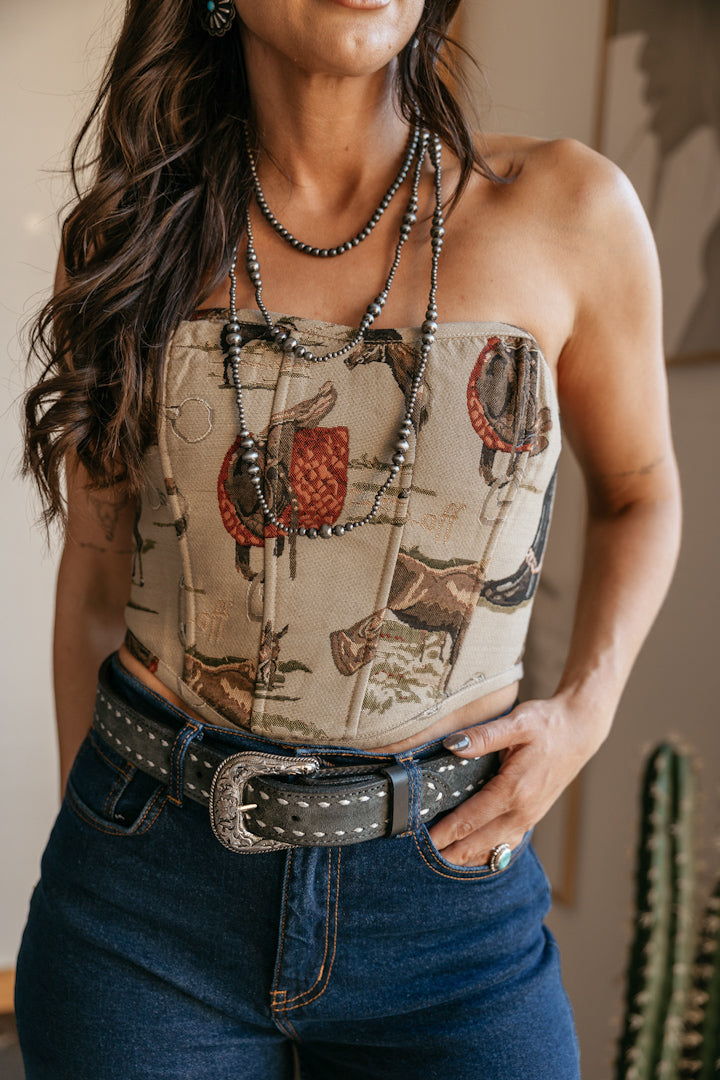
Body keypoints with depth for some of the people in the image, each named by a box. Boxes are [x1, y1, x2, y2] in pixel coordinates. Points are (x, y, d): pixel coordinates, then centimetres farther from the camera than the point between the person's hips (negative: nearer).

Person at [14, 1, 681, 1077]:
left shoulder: (567, 211, -4)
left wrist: (585, 709, -2)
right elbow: (96, 565, 8)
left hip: (443, 890, 0)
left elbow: (637, 490, 11)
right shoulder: (137, 227, 0)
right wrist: (87, 817, 10)